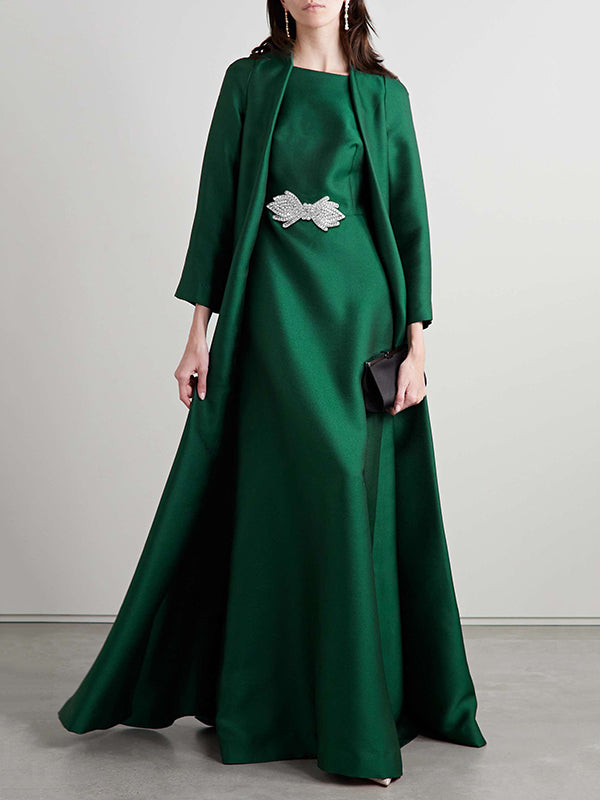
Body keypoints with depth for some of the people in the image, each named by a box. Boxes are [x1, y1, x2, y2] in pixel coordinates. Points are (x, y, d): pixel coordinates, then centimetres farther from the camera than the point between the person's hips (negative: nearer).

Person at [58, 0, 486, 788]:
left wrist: (416, 343, -4)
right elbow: (217, 205, 5)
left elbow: (410, 219, 4)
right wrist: (200, 330, 0)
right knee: (272, 501, 2)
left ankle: (357, 707, 15)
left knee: (354, 502, 1)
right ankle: (263, 701, 19)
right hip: (272, 313, 0)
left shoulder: (384, 94, 8)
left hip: (360, 315, 0)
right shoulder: (249, 81, 8)